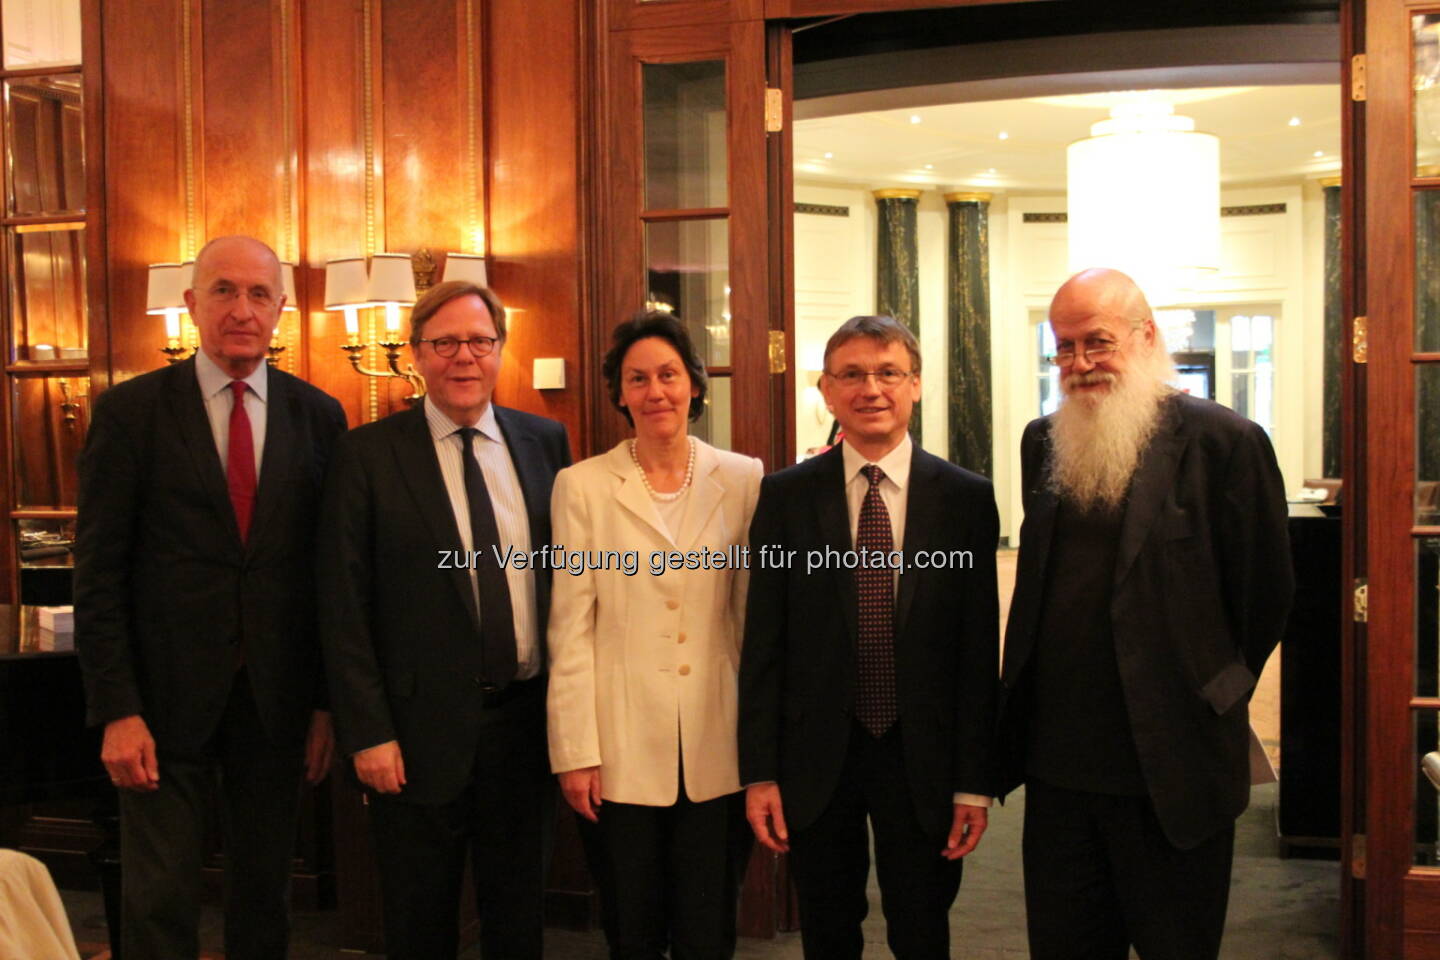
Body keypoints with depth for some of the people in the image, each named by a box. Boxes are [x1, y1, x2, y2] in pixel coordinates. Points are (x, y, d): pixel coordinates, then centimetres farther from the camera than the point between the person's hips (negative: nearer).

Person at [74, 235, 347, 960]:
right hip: (166, 698, -2)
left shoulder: (318, 416, 3)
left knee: (264, 894, 14)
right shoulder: (130, 410, -3)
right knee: (158, 901, 7)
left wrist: (328, 701, 3)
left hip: (276, 700, 2)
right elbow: (98, 571, -4)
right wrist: (116, 710, -10)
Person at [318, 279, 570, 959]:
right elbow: (344, 606, -7)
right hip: (420, 730, -3)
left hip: (526, 718, 3)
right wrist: (367, 733, -10)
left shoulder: (545, 442, 4)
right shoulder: (368, 454, -6)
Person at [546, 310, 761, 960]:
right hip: (622, 750, -1)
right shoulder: (583, 486, -1)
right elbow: (570, 629, -2)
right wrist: (574, 753, -5)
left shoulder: (742, 479, 3)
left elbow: (755, 615, 5)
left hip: (718, 748, 1)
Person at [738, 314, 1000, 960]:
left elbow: (980, 648, -2)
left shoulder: (966, 498, -2)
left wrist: (975, 782, -4)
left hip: (922, 758, 0)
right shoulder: (785, 496, -2)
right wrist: (759, 773, -4)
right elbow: (763, 643, -1)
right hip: (816, 755, 1)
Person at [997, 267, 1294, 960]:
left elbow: (1264, 593, -3)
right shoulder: (1043, 442, 8)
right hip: (1058, 762, 5)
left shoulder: (1224, 441, -10)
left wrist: (1213, 701, 6)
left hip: (1170, 766, -5)